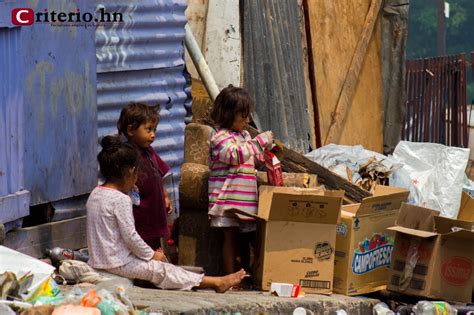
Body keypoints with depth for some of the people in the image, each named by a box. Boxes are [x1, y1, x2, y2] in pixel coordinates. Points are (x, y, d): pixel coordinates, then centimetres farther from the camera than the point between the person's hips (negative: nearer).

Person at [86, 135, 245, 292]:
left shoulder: (95, 194, 7)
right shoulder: (121, 199, -21)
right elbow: (130, 236, -21)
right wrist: (151, 255, -7)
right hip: (119, 264, -9)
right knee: (164, 271, 1)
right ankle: (217, 282, 11)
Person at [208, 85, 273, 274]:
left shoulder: (243, 135, 18)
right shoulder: (220, 137, -11)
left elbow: (254, 157, 31)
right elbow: (236, 155, -27)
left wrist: (268, 148, 11)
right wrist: (260, 141, -25)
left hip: (244, 198, 8)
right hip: (227, 199, -8)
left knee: (236, 237, 11)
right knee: (230, 236, -5)